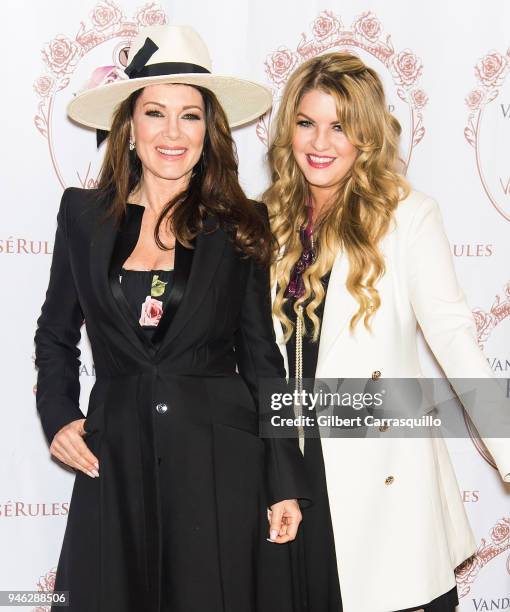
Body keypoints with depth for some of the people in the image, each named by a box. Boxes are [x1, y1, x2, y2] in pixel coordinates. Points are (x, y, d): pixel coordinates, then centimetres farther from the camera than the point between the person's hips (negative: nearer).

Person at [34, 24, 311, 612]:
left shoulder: (239, 225, 0)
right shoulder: (84, 213, 3)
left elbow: (261, 358, 2)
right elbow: (55, 334, 14)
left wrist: (285, 485, -1)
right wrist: (57, 418, -2)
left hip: (220, 464, -1)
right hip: (114, 465, 1)